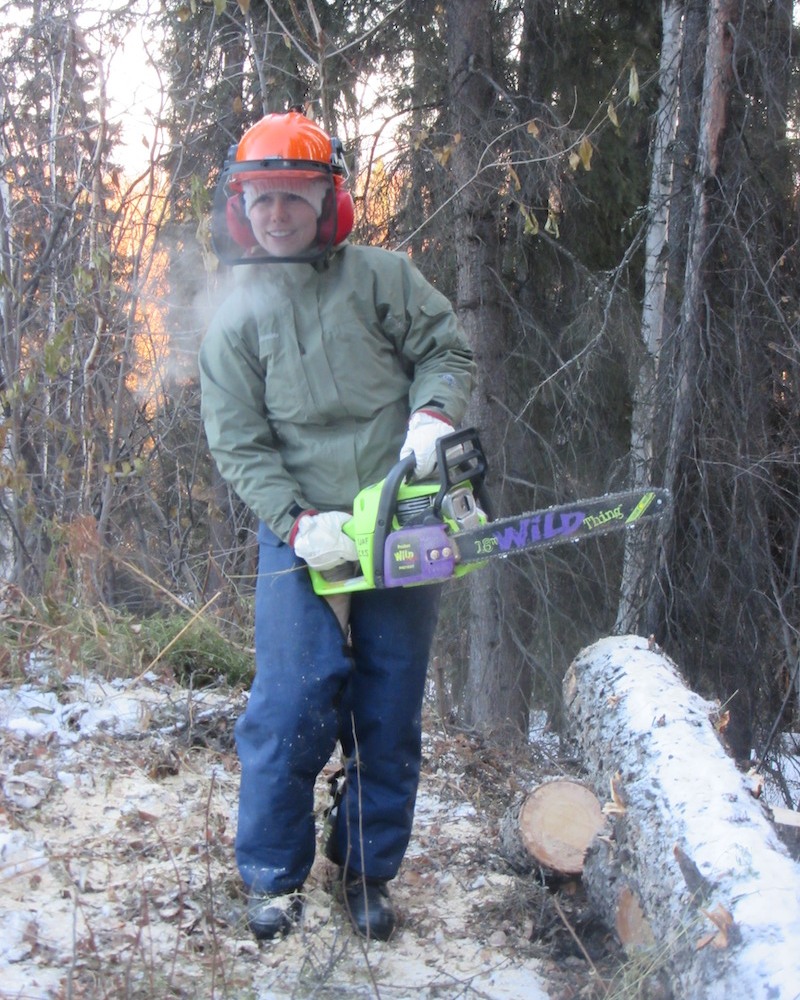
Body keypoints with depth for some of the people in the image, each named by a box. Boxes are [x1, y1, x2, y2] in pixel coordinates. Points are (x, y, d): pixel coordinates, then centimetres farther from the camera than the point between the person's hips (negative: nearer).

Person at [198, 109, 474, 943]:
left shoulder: (379, 278, 1)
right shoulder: (236, 322, 1)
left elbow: (448, 350, 6)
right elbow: (238, 446, -3)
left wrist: (430, 414, -15)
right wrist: (297, 522, -16)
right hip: (303, 538, -1)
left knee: (389, 710, 7)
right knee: (293, 702, -9)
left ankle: (369, 871, 22)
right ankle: (272, 875, 9)